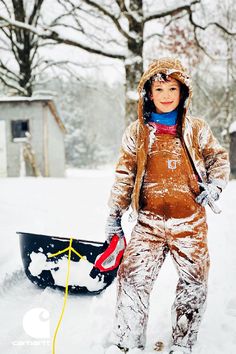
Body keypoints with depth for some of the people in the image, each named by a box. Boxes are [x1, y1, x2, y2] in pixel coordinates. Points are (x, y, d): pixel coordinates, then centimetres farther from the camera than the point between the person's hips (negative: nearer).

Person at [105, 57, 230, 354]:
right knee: (133, 280, -9)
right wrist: (114, 215, 6)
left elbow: (219, 158, 16)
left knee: (194, 284, 8)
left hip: (190, 223, 1)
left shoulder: (197, 129, 4)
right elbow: (124, 175, 6)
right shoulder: (136, 132, 3)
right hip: (149, 223, -1)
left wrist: (215, 186, -2)